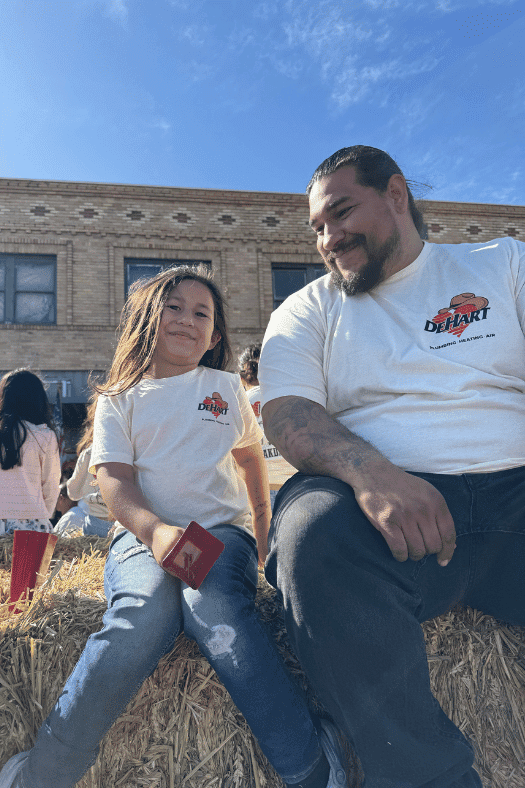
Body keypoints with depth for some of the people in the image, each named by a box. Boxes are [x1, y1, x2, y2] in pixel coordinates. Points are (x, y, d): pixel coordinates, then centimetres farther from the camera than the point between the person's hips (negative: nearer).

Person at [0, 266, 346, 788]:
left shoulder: (226, 388, 17)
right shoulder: (118, 400, 11)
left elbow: (250, 456, 29)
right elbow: (114, 480, -1)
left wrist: (263, 537, 26)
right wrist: (155, 531, -23)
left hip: (221, 529, 1)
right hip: (141, 535, 0)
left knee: (218, 613, -34)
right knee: (142, 618, -34)